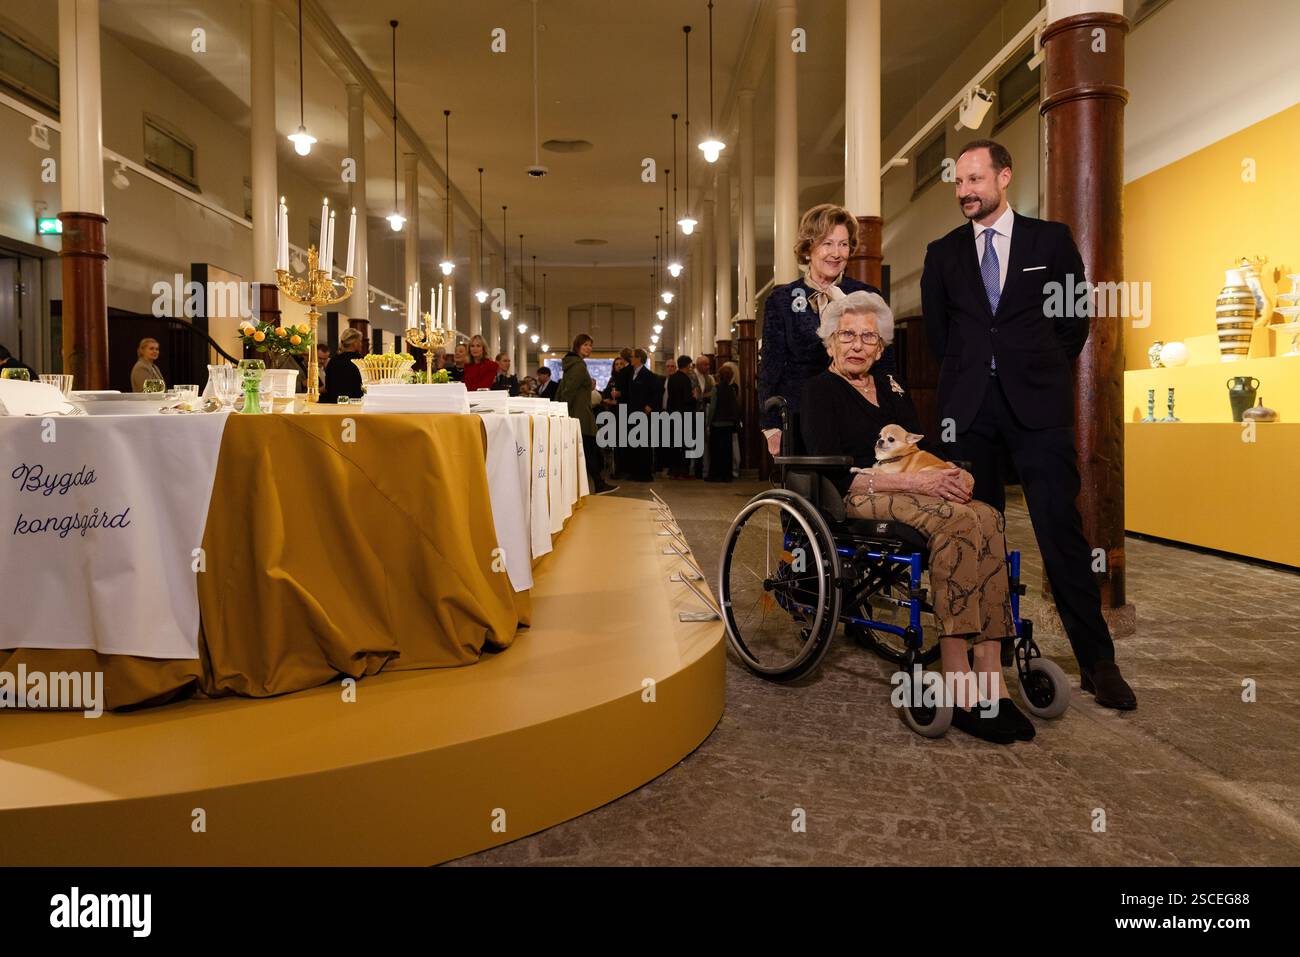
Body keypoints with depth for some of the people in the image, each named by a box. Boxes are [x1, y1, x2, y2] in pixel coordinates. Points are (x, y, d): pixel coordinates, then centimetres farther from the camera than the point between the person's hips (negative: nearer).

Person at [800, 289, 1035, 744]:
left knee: (988, 518, -26)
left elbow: (924, 447, 18)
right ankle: (957, 686, -33)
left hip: (911, 491, 6)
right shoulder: (819, 390, 3)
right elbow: (835, 473, -11)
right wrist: (916, 482, -20)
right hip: (858, 499, -6)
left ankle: (990, 683, -32)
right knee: (957, 520, -32)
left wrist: (955, 475, -7)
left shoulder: (890, 386, 23)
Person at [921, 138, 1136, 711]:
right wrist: (965, 374, 12)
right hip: (969, 406, 2)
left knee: (1061, 529, -7)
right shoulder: (943, 254, 12)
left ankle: (1096, 660, 1)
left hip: (1037, 405, -2)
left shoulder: (1050, 239, 8)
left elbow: (1076, 317, 11)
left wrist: (1044, 373, 7)